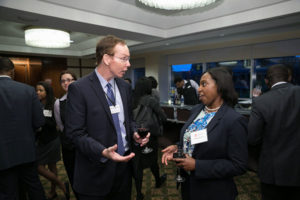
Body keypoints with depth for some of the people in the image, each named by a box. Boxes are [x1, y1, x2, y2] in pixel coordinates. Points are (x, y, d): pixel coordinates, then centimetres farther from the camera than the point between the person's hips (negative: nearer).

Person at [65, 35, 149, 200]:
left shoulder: (125, 87, 4)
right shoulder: (79, 88, -14)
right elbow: (75, 132, -15)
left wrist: (134, 133, -6)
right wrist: (103, 152, -26)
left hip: (124, 163, 6)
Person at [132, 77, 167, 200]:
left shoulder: (133, 100, -5)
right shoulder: (151, 100, -16)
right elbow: (163, 117, -13)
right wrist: (157, 124, 5)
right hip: (150, 136, -3)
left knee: (137, 163, 11)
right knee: (153, 160, 20)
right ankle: (158, 181, 47)